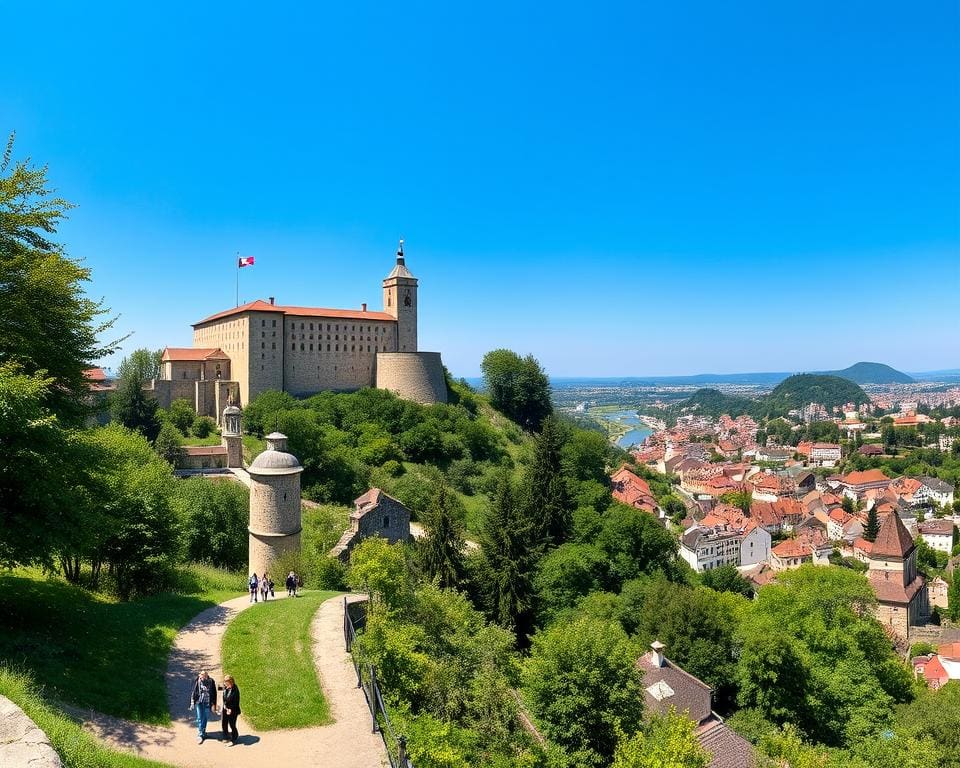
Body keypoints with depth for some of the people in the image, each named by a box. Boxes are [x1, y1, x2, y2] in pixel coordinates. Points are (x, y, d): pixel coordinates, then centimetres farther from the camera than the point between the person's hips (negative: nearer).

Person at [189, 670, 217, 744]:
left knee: (205, 718, 12)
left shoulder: (211, 681, -13)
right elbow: (193, 692, -1)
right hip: (199, 702, 0)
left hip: (207, 703, 0)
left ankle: (203, 733, 29)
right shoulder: (197, 681, -12)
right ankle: (200, 735, 10)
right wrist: (192, 702, 0)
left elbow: (214, 693, -5)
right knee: (199, 718, 0)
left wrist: (213, 704, -3)